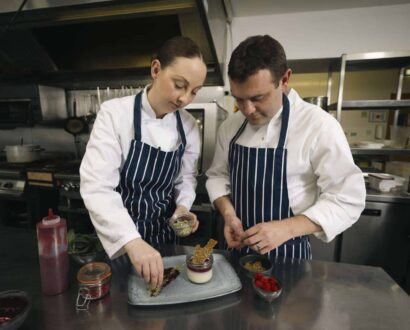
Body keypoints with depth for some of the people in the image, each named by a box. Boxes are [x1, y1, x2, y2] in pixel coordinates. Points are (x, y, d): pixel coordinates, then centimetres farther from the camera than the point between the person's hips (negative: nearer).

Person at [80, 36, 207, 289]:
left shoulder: (189, 126, -7)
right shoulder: (115, 113, -20)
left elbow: (186, 177, 4)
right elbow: (96, 187, -27)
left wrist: (183, 207, -15)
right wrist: (132, 241, -39)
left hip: (165, 230, 4)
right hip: (121, 236, -3)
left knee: (168, 284, 25)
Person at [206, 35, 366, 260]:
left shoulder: (318, 125, -18)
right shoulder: (230, 126, -3)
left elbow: (347, 200, -16)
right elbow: (218, 175, 5)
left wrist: (286, 228, -28)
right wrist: (228, 213, -12)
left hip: (287, 253, -4)